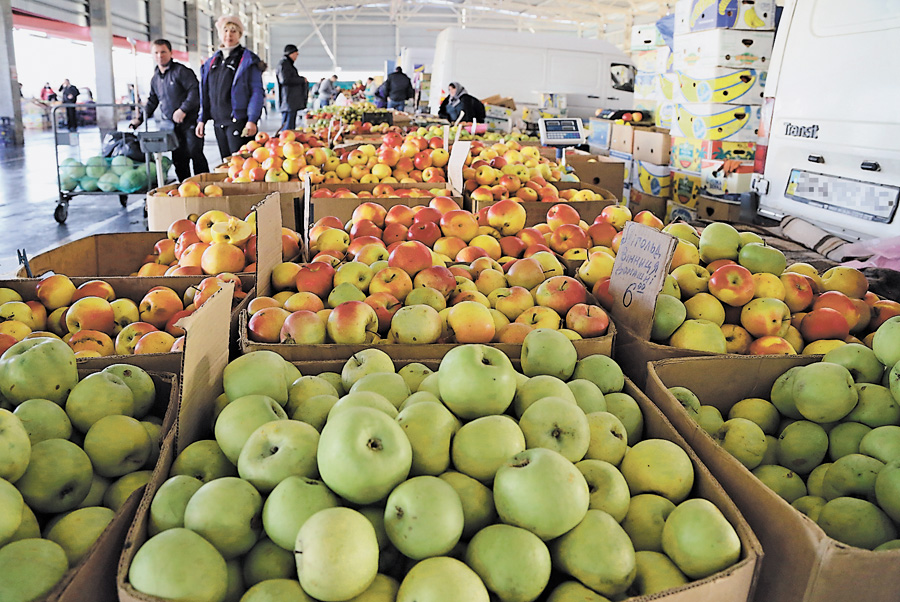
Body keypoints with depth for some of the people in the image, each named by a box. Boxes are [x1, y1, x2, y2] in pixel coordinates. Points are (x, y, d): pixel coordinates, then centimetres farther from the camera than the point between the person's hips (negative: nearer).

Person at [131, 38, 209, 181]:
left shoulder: (181, 71, -4)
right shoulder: (155, 79, 17)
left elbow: (195, 91, -13)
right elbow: (152, 101, 26)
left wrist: (183, 110, -18)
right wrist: (140, 119, 20)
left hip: (189, 122, -6)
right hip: (170, 125, 6)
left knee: (195, 153, -9)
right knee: (179, 159, 5)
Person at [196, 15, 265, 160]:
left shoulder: (248, 60, -1)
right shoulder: (212, 61, 17)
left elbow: (257, 92, -7)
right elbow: (205, 93, 20)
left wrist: (252, 120, -16)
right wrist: (202, 119, 13)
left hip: (239, 121, -6)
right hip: (218, 122, 6)